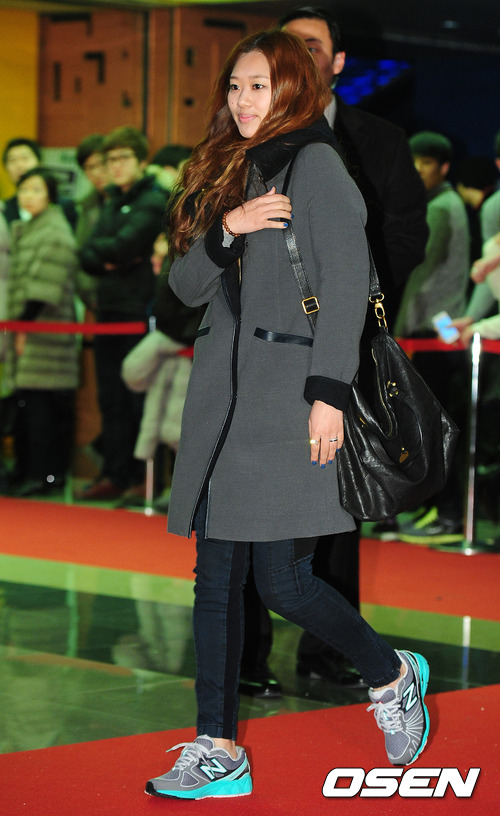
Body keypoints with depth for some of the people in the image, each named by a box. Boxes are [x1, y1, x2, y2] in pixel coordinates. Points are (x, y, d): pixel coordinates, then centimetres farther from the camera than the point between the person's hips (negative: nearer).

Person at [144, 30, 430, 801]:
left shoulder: (314, 163, -3)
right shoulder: (225, 173, 19)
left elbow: (347, 282, -10)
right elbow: (186, 285, 14)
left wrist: (328, 392, -17)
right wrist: (227, 229, -6)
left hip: (289, 388, -7)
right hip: (223, 391, 7)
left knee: (282, 578, -9)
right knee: (215, 578, 4)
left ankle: (391, 675, 17)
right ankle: (218, 753, 8)